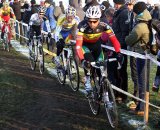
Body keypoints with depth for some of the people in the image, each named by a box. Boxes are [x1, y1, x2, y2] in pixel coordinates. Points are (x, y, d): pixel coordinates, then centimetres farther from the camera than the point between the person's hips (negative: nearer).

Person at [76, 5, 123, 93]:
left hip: (96, 44, 2)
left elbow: (114, 40, -30)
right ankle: (87, 80, -5)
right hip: (85, 44, -2)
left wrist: (118, 53, -45)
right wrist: (82, 60, -55)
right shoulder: (82, 26, -37)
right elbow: (78, 45, -42)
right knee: (89, 61, -28)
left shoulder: (104, 26, -31)